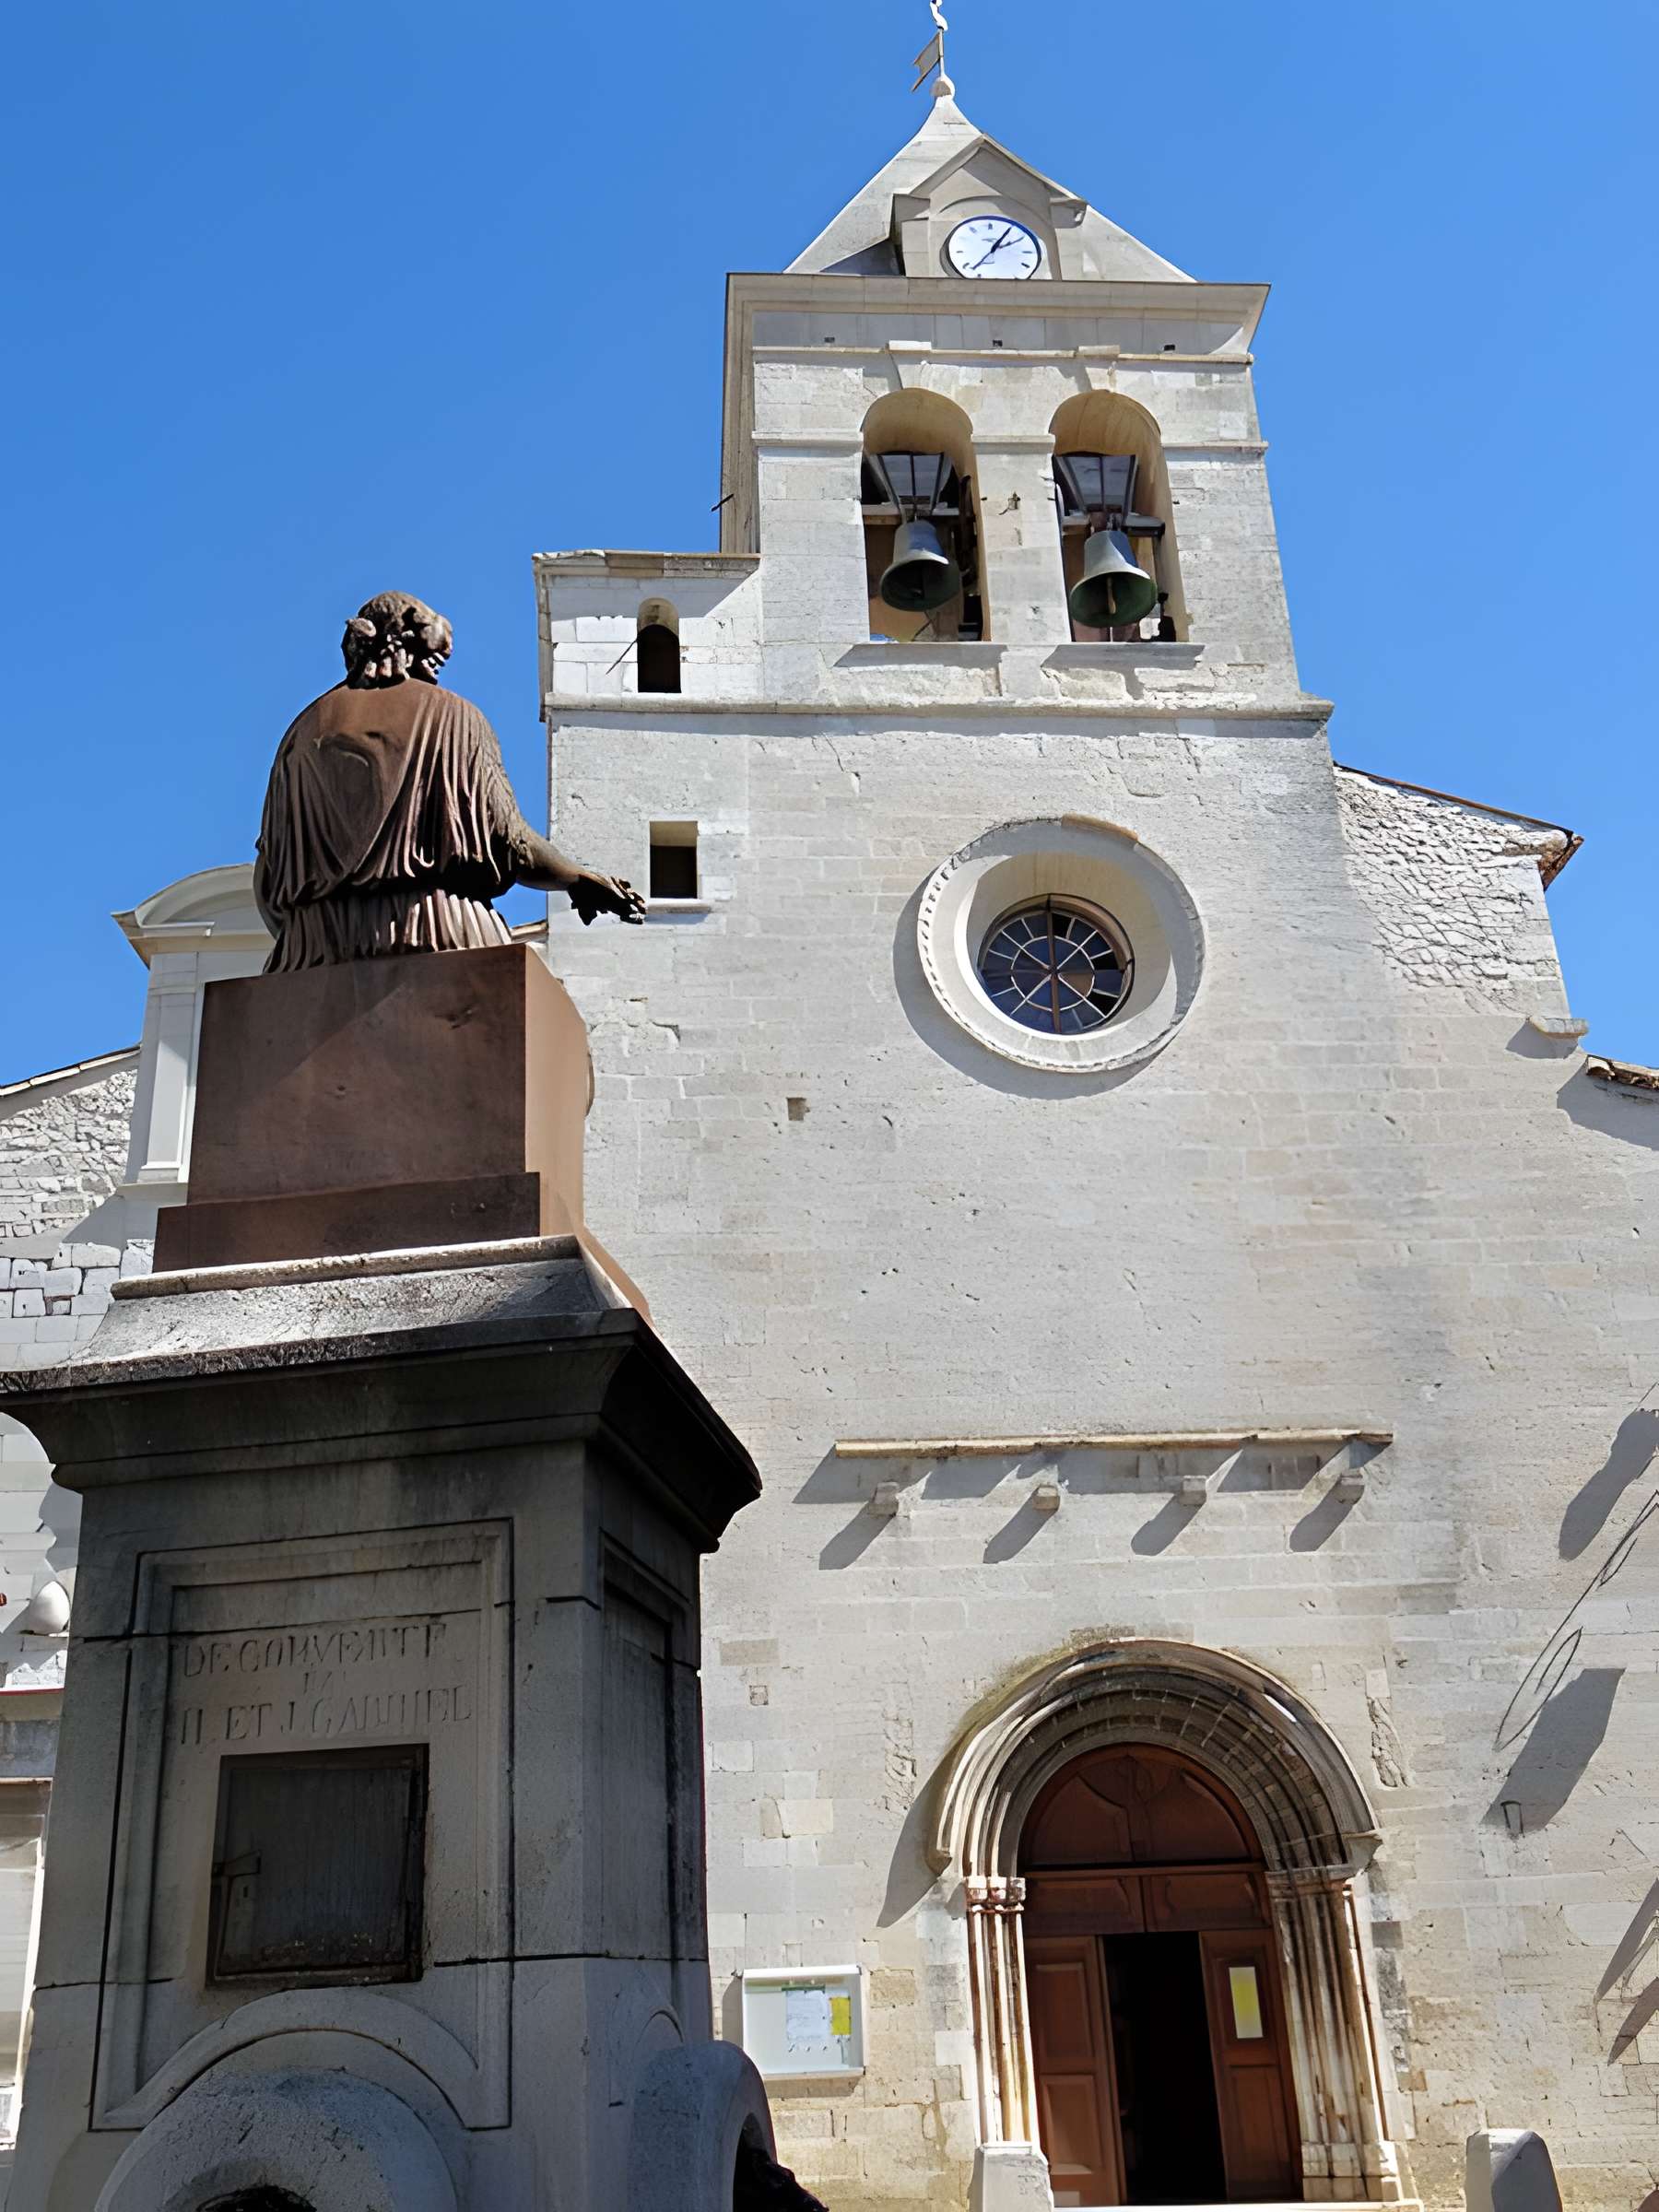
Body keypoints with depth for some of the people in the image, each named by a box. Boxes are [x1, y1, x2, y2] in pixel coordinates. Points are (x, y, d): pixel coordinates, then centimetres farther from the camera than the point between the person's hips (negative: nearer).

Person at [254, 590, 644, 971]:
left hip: (320, 948, 3)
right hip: (442, 941, -2)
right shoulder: (452, 715, 10)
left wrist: (301, 938, 29)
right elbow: (507, 839, 3)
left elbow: (270, 877, 13)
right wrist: (583, 881, 17)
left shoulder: (308, 728, 17)